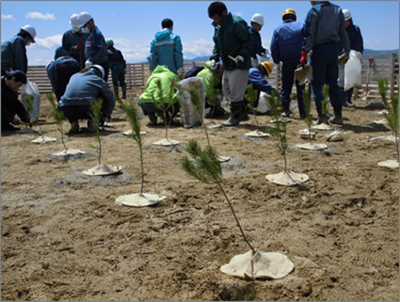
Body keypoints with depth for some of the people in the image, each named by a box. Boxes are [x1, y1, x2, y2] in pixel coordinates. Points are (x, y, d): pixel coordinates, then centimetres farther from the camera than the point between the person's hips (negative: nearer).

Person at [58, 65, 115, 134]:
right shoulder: (99, 80, 17)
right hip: (84, 110, -4)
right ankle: (92, 123, 9)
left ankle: (73, 122, 12)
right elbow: (111, 100, 17)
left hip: (66, 112, 4)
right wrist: (106, 115, 33)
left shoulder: (74, 76, 29)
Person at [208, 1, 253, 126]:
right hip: (227, 65, 9)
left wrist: (243, 55, -28)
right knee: (227, 91, 14)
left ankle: (235, 118, 7)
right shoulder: (217, 26, 9)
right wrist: (214, 57, 5)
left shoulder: (237, 23, -16)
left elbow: (248, 42, -16)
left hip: (239, 65, -9)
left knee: (235, 92, -6)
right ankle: (242, 113, 26)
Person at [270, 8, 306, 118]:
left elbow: (273, 47, 2)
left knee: (286, 86, 8)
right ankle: (302, 111, 2)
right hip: (300, 60, 0)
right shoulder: (301, 26, 6)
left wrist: (276, 60, 9)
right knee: (301, 86, 4)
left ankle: (285, 110, 1)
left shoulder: (278, 29, 7)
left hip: (287, 61, 0)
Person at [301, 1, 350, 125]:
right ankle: (338, 115, 11)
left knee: (316, 83, -1)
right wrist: (346, 50, 18)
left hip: (319, 49, -5)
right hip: (334, 48, 6)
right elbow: (343, 33, 13)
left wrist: (304, 53, -12)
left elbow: (309, 34, -11)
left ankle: (321, 115, -6)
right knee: (333, 83, 11)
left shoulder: (314, 11, -3)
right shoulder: (338, 10, 14)